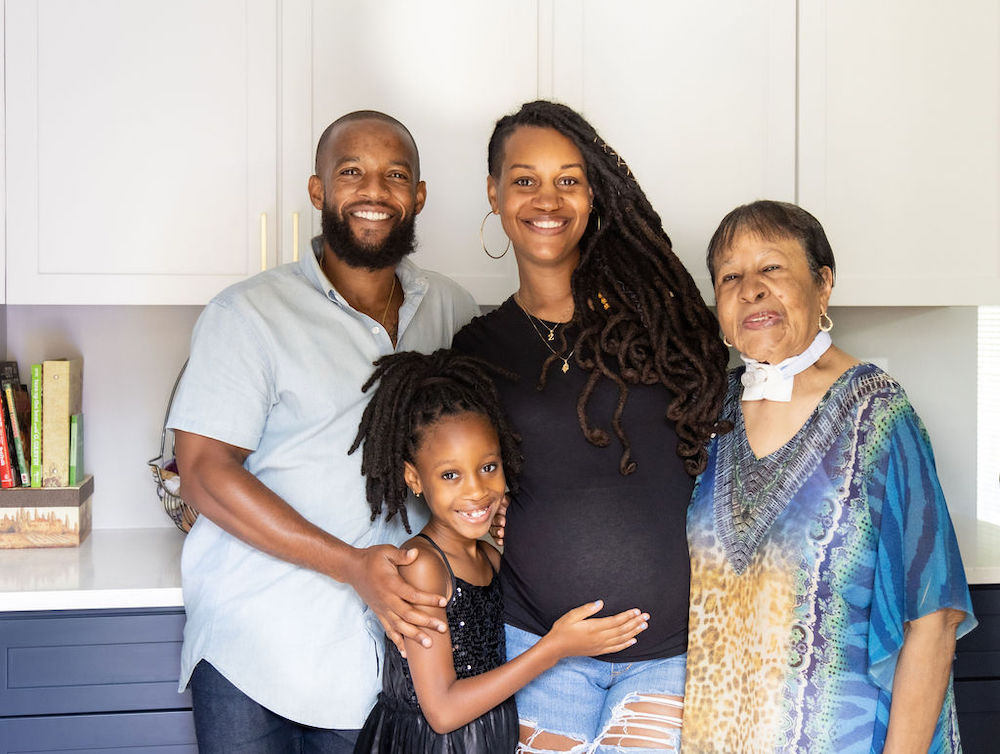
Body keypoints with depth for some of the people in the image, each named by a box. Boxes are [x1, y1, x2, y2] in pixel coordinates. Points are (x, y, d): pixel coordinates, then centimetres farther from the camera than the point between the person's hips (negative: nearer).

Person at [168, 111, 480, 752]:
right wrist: (351, 565, -20)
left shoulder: (452, 309, 7)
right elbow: (204, 473, -12)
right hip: (253, 647, -3)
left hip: (388, 644, 4)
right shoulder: (249, 314, -7)